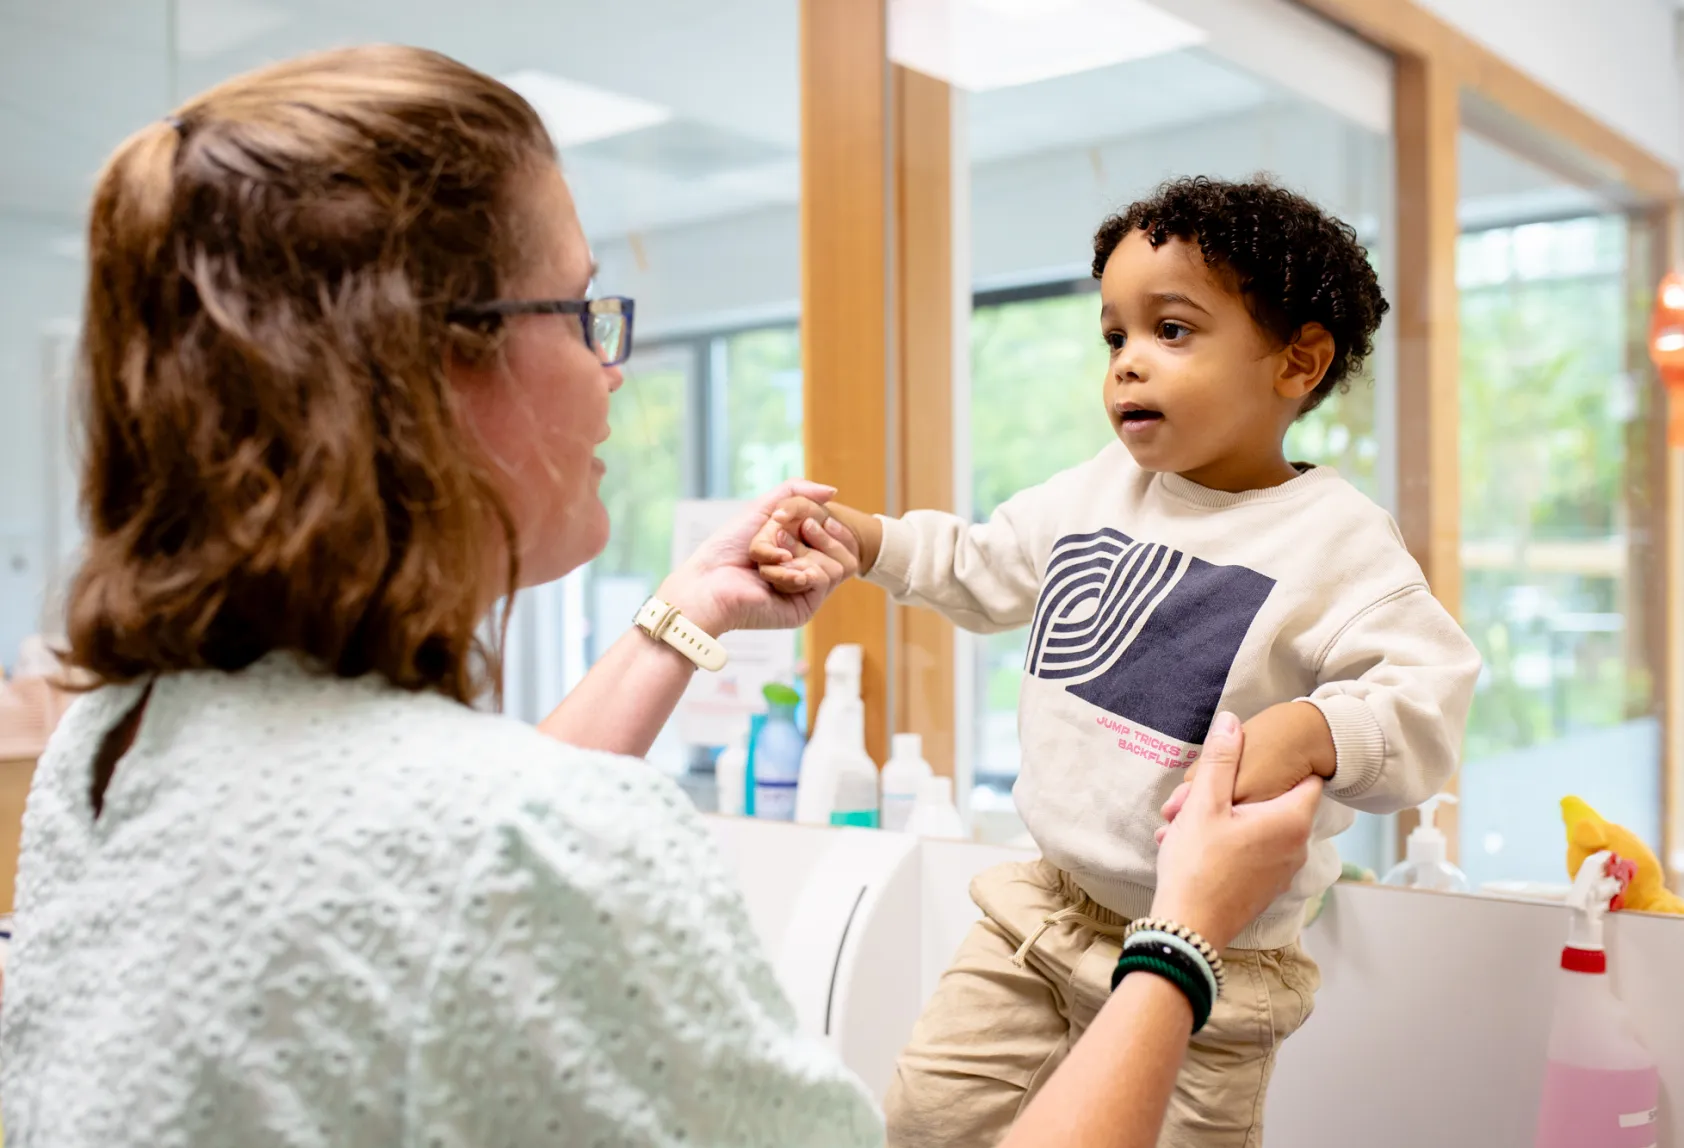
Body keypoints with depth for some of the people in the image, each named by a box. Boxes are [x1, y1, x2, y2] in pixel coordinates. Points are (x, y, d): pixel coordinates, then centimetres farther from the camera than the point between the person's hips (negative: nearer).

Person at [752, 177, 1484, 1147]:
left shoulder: (1334, 540, -17)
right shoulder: (1096, 494, 4)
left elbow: (1429, 695, -25)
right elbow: (980, 569, 17)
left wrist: (1307, 733, -43)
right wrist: (861, 535, 7)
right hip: (1046, 906, 6)